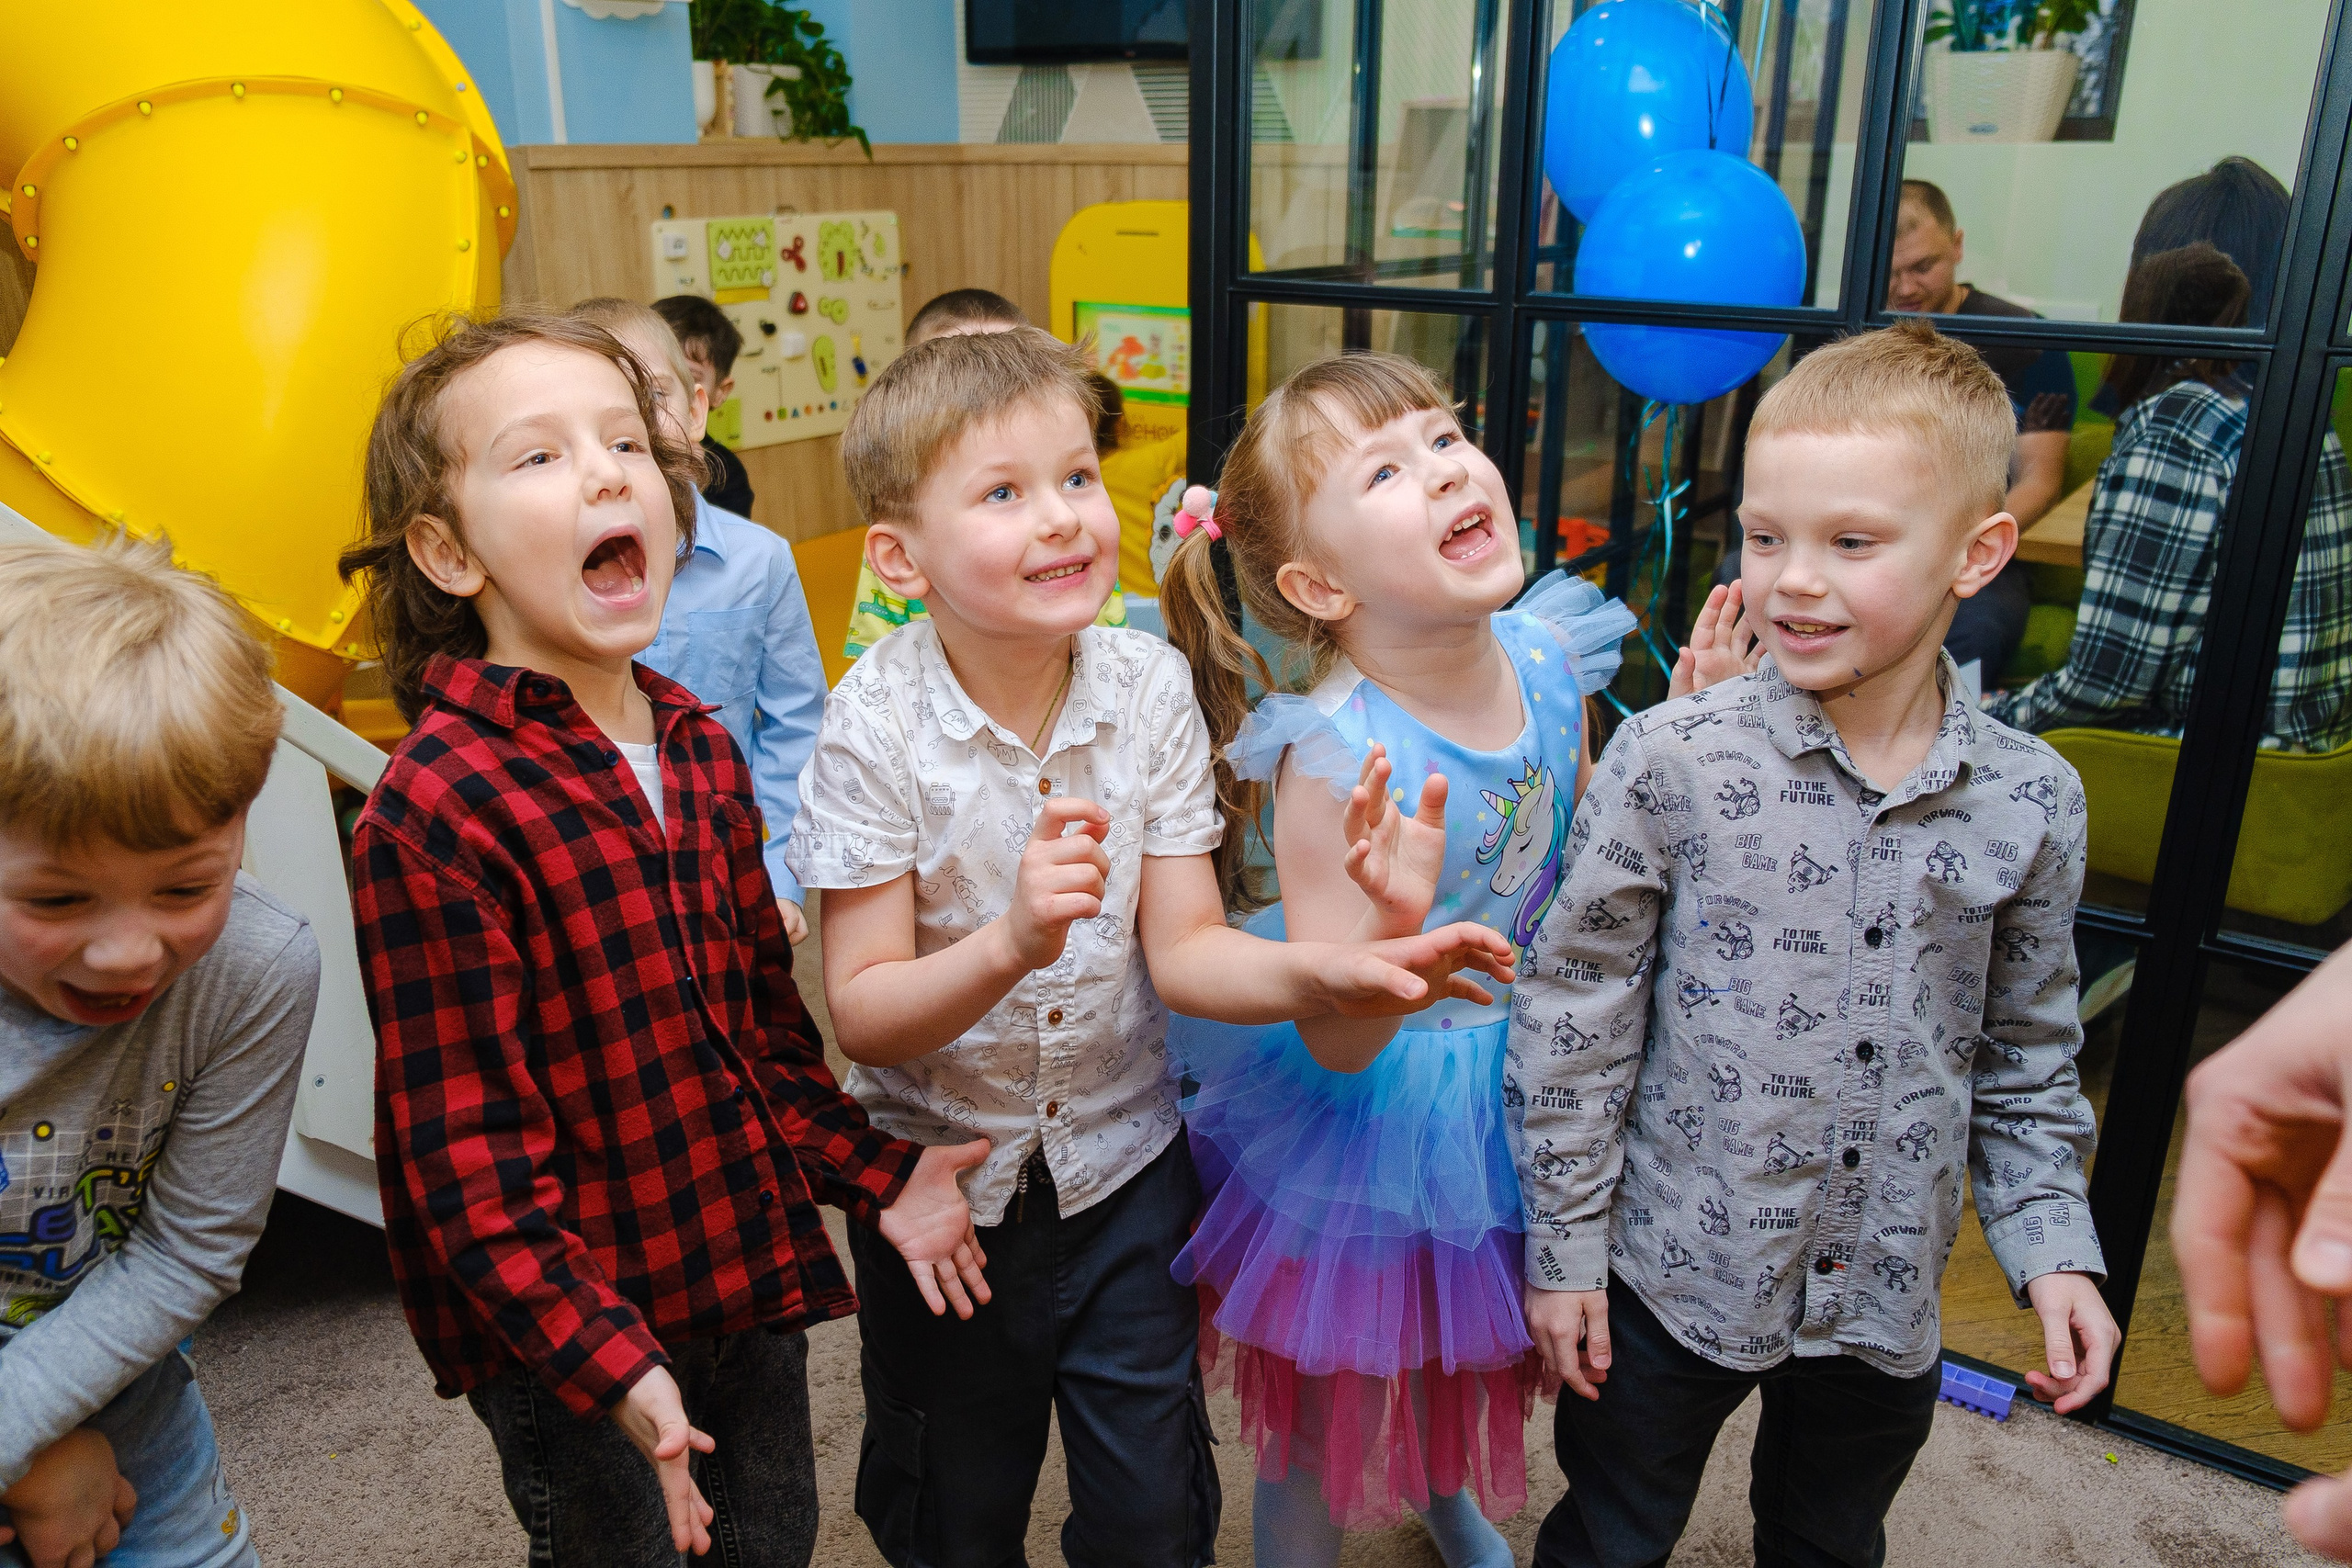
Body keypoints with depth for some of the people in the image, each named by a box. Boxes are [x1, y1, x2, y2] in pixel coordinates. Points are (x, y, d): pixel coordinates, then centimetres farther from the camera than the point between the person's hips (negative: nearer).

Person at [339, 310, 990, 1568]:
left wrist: (872, 1174, 6)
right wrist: (610, 1360, -25)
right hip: (569, 1329, -6)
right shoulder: (432, 812, -21)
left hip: (751, 1273, 7)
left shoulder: (702, 751, 1)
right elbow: (465, 1157, -21)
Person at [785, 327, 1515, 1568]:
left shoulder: (1149, 688, -12)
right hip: (937, 1183, -1)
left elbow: (1183, 949, -11)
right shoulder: (875, 728, -19)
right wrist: (1010, 945, -38)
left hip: (1120, 1169, 2)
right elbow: (863, 1014, -19)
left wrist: (1323, 972, -31)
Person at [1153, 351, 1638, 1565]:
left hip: (1522, 1081, 7)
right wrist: (1393, 923, -45)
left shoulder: (1548, 660, -13)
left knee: (1468, 1356, 33)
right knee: (1331, 1423, 16)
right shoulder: (1335, 758, -32)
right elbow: (1335, 1044, -27)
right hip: (1370, 1109, -6)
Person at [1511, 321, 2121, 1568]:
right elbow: (1574, 1017, -11)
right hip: (1673, 1274, -2)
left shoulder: (2033, 800, -7)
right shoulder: (1671, 762, -17)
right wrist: (1562, 1248, -8)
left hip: (1888, 1301, 3)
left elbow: (2027, 1057, 7)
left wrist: (2051, 1243, 0)